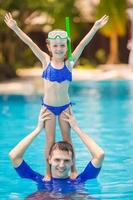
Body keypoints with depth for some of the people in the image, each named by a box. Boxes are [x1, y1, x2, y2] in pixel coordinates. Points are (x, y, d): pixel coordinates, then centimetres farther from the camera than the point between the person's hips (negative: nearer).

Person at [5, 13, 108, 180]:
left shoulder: (69, 62, -7)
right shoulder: (46, 61, -6)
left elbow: (83, 44, -15)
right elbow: (29, 43, -10)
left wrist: (95, 28, -22)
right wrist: (15, 28, -16)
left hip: (65, 106, 0)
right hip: (48, 107, 0)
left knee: (67, 138, 9)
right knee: (50, 140, 3)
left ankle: (73, 170, 19)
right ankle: (48, 172, 11)